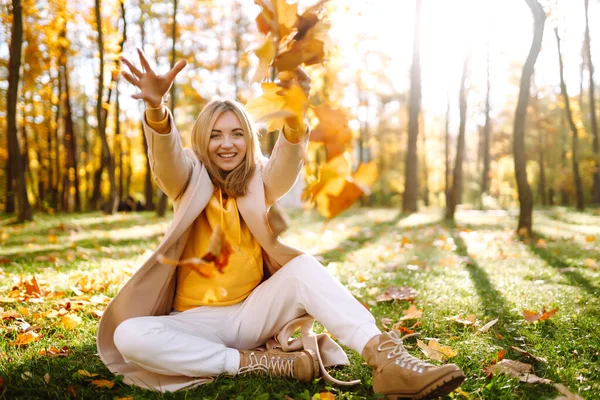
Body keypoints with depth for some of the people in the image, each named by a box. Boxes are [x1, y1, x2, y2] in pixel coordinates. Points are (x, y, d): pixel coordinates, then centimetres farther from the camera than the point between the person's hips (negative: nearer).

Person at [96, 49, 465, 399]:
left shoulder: (259, 183, 3)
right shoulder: (190, 183, 1)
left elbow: (288, 162, -21)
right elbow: (166, 155, -23)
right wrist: (156, 107, -46)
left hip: (252, 314, 1)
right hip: (197, 322, 0)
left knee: (302, 266, -27)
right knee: (128, 336, -29)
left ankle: (387, 360, -39)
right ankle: (264, 363, -25)